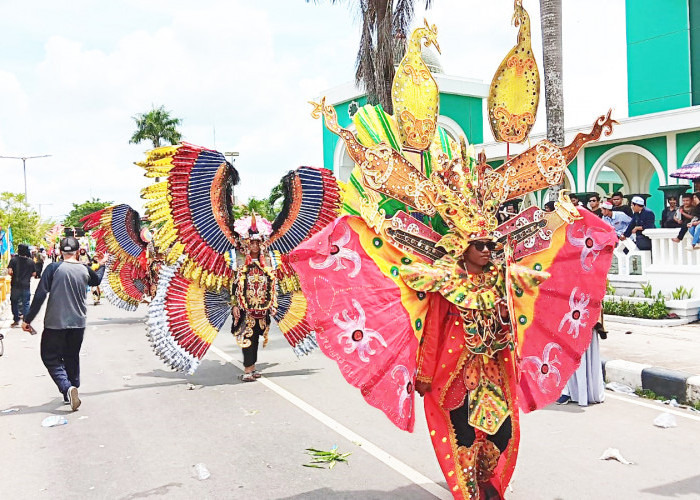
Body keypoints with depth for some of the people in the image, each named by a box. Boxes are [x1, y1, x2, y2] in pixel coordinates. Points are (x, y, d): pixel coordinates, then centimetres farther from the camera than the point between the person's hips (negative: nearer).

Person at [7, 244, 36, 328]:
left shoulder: (13, 260, -7)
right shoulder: (31, 262, -3)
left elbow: (10, 271, -14)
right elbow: (34, 274, 1)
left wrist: (14, 275, 6)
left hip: (15, 285, 0)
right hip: (26, 286, 0)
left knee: (14, 303, 16)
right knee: (26, 304, 4)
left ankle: (16, 320, 24)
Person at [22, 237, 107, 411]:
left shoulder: (54, 268, -11)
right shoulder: (85, 270, 0)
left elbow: (40, 295, -14)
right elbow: (96, 280, 24)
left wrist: (28, 319, -7)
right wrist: (101, 265, 42)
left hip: (55, 323, -4)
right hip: (78, 323, 4)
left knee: (50, 357, 6)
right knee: (72, 358, 18)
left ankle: (67, 387, -15)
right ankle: (71, 393, 23)